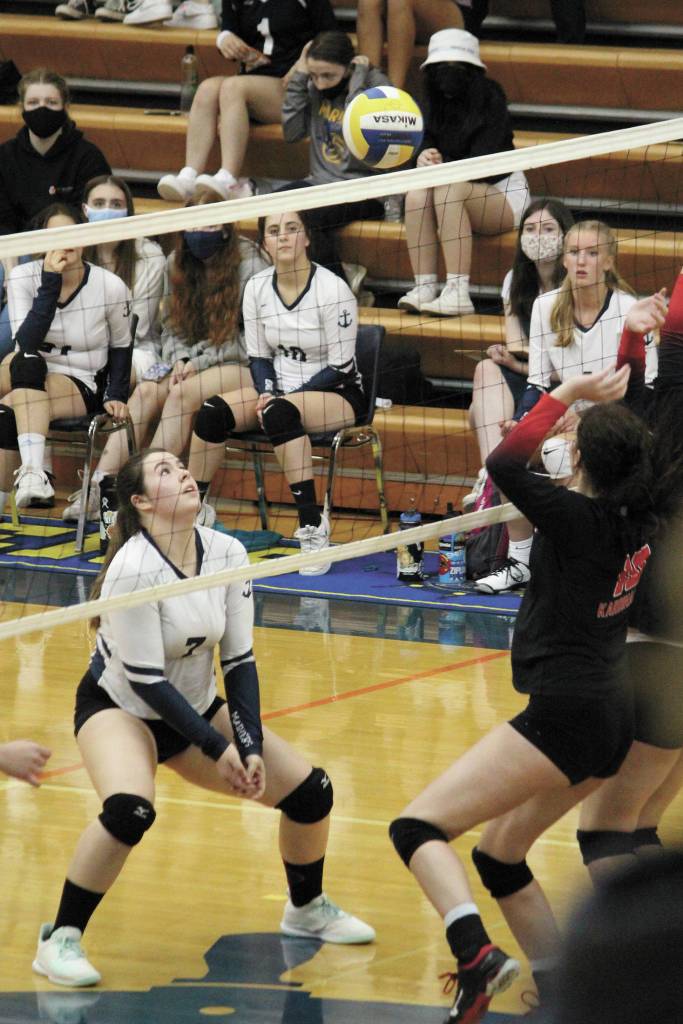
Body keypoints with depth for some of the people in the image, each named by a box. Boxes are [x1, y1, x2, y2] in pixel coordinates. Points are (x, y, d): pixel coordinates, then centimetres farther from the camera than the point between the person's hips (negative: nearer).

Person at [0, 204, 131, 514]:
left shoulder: (112, 287, -9)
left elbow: (121, 347, 7)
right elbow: (27, 344, -20)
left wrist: (116, 396, -8)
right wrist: (50, 282, -25)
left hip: (83, 386, -2)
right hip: (28, 376, 2)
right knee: (27, 363, -37)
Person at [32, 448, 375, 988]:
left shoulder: (227, 554, -11)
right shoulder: (134, 569, -28)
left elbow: (240, 660, -5)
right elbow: (144, 679, -25)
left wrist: (251, 747, -15)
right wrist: (216, 748, -23)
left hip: (194, 707, 6)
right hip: (117, 706, -6)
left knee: (310, 791, 1)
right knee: (130, 810, -36)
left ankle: (307, 908, 28)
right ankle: (59, 940, -20)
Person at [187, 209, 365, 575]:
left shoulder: (332, 289, -17)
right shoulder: (257, 288, 0)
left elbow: (340, 367, -16)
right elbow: (258, 356, 8)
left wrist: (280, 398, -19)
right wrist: (266, 393, -13)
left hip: (338, 394, -6)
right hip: (279, 387, 6)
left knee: (280, 413, -37)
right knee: (212, 412, -19)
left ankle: (312, 525, -38)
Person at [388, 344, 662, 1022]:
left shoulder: (579, 521, -14)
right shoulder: (641, 523, 6)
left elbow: (504, 463, -23)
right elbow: (636, 445, 22)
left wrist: (569, 392, -17)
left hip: (562, 714, -9)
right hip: (612, 725, 9)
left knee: (418, 828, -12)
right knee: (498, 855, 23)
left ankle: (477, 954, -33)